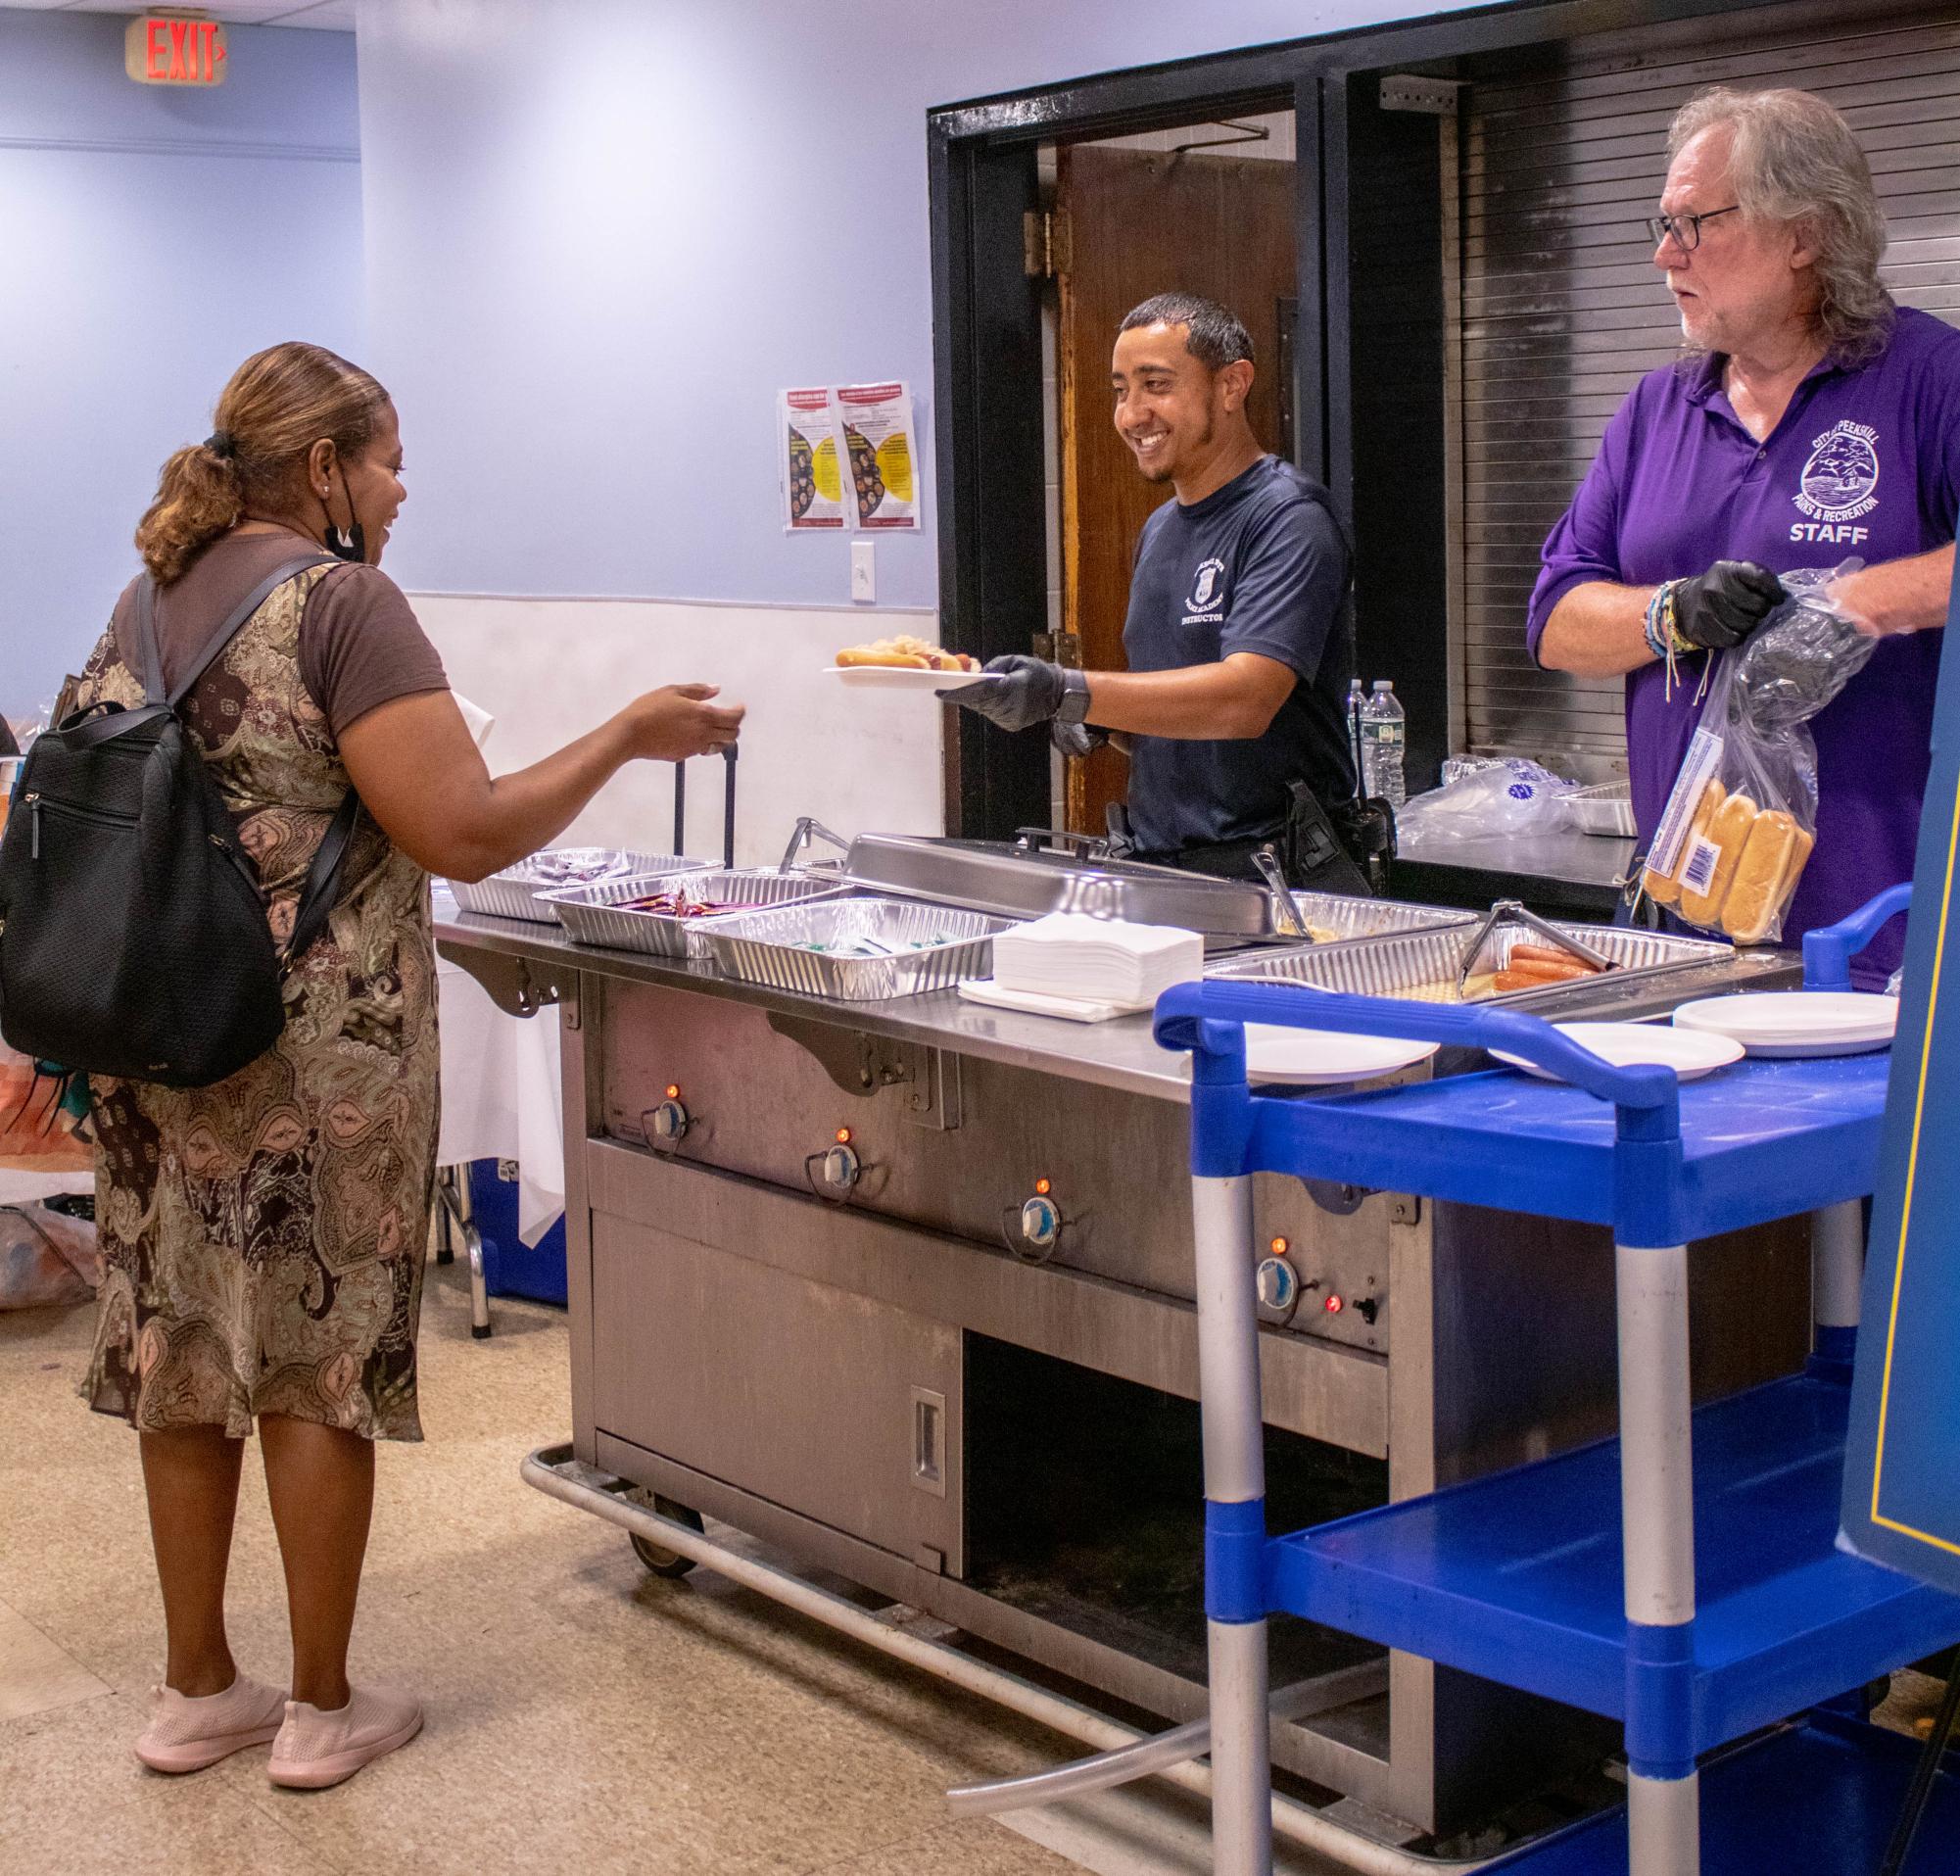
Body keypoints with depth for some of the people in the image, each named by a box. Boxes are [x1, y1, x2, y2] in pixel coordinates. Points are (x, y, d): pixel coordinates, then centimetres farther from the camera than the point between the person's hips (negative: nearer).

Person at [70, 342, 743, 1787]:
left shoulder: (146, 604, 11)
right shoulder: (342, 601, -12)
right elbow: (466, 833, -19)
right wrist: (630, 737, -8)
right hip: (318, 1057, -7)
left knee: (184, 1356, 14)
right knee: (322, 1364, 5)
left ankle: (197, 1693, 26)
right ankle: (322, 1709, 17)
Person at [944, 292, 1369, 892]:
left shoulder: (1288, 519, -9)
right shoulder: (1159, 529, 18)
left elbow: (1245, 699, -23)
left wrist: (1065, 693, -30)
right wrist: (1096, 723, 3)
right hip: (1158, 869, 7)